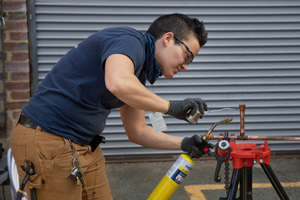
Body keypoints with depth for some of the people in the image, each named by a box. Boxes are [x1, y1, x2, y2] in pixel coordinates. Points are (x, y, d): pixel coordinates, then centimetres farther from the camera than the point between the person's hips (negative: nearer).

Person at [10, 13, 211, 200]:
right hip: (48, 142, -10)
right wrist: (171, 106, -25)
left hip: (83, 144, 10)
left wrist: (183, 143, 6)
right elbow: (118, 84, -38)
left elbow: (137, 131, 18)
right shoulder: (129, 40, -16)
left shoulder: (138, 75, 13)